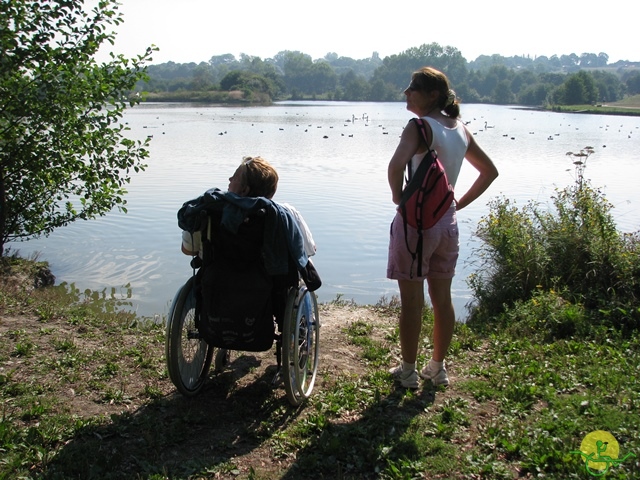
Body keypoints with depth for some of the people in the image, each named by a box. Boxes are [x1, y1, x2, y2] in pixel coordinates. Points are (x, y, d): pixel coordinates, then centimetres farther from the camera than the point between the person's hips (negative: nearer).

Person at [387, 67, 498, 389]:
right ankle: (438, 368, 28)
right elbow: (490, 171, 17)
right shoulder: (460, 129, 7)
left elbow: (396, 165, -34)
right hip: (447, 220, 7)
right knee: (442, 299, 15)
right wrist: (461, 202, 14)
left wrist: (397, 194, -16)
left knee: (412, 301, 5)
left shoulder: (420, 126, -15)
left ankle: (408, 372, 17)